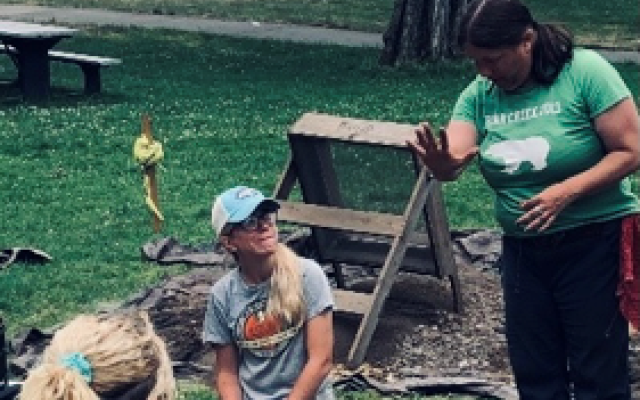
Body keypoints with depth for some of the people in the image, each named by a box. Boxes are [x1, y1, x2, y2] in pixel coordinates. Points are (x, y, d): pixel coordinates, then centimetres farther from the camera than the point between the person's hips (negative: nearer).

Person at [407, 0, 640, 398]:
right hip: (523, 249, 5)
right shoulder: (479, 94, -2)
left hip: (596, 242, -5)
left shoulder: (585, 71, -15)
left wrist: (567, 191, -27)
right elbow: (452, 162, -15)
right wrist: (439, 161, -39)